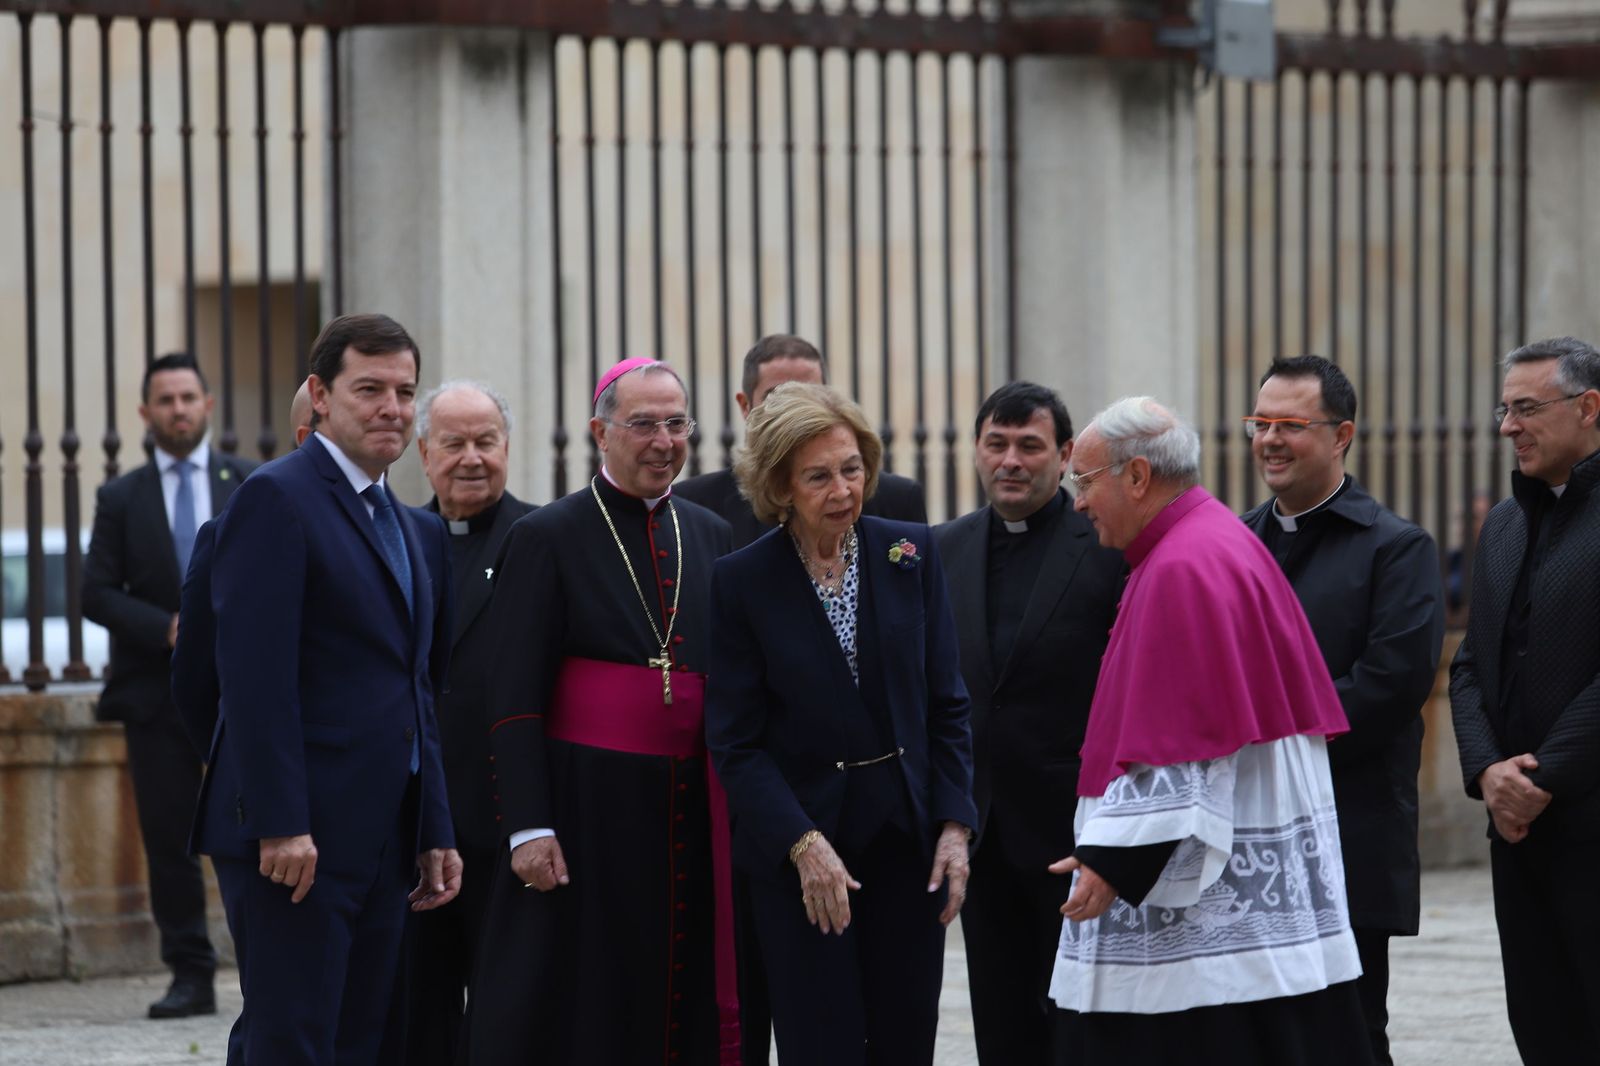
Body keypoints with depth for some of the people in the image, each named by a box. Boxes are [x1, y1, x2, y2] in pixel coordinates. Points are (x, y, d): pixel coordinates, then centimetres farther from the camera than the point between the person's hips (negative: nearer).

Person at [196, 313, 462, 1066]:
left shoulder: (414, 533, 20)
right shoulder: (276, 499, -8)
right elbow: (256, 678, -16)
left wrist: (434, 835, 16)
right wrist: (280, 826, -22)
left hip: (380, 841, 9)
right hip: (295, 836, -9)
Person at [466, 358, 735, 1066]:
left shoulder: (711, 537, 12)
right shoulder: (546, 538, -3)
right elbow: (511, 700, -7)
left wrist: (737, 815, 9)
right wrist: (528, 828, -14)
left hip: (691, 814, 5)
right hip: (584, 811, -5)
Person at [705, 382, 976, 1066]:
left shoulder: (910, 555, 3)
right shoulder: (741, 581, -4)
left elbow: (946, 706, 7)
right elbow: (735, 742, -5)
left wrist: (954, 826, -3)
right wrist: (803, 845, -16)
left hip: (907, 839, 3)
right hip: (794, 849, -3)